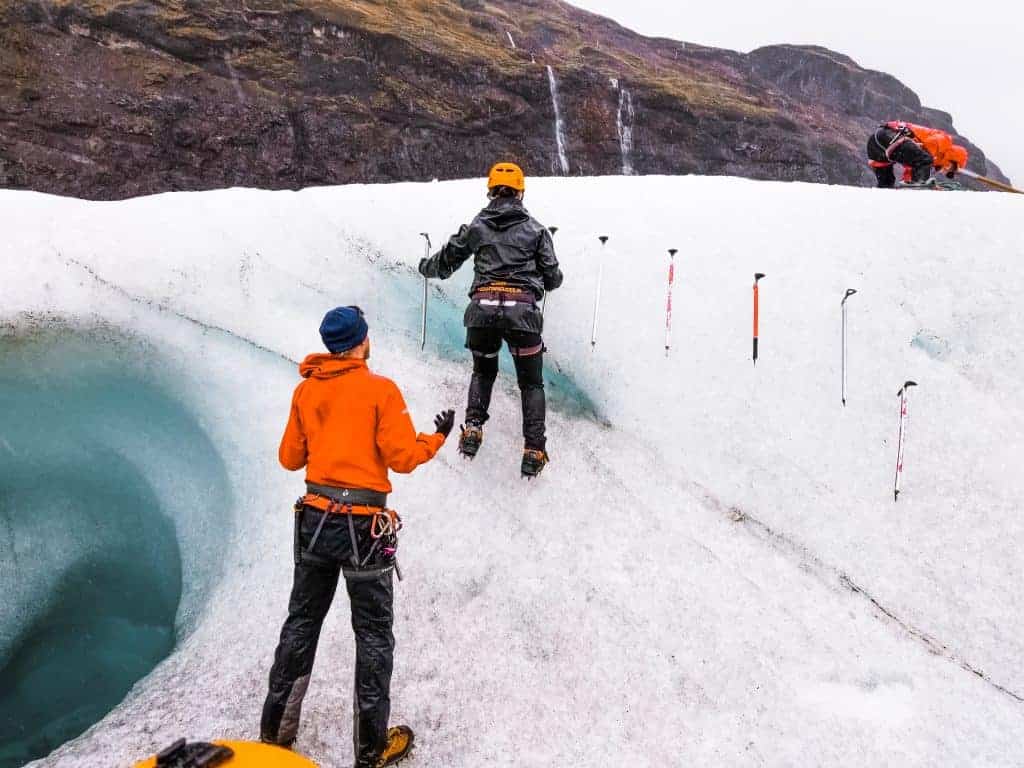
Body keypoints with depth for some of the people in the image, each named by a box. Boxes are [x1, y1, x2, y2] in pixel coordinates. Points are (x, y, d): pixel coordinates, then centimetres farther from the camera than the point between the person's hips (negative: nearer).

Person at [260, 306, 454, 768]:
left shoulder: (306, 389, 4)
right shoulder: (380, 389, -11)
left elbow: (290, 458, 10)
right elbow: (401, 457, -12)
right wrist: (438, 438, 6)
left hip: (314, 520, 5)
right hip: (364, 527, -5)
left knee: (301, 623, 19)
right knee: (373, 634, 8)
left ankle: (276, 730, 30)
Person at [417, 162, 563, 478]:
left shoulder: (477, 226, 12)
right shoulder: (535, 229, 9)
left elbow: (445, 263, 20)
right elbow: (552, 278, 11)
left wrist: (425, 267, 42)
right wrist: (554, 277, 36)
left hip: (482, 308, 1)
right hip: (522, 309, -1)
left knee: (483, 372, 27)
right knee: (531, 383, 13)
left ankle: (473, 428, 10)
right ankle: (534, 451, 4)